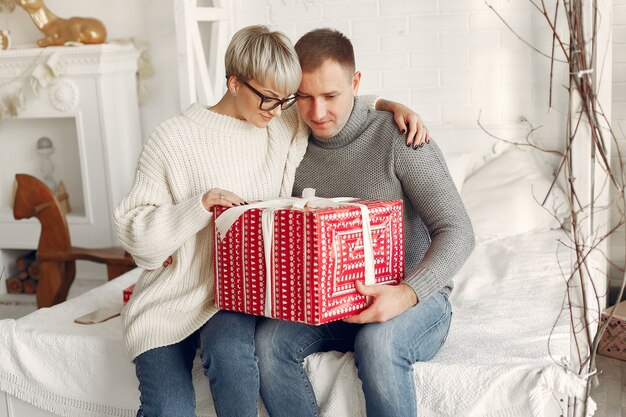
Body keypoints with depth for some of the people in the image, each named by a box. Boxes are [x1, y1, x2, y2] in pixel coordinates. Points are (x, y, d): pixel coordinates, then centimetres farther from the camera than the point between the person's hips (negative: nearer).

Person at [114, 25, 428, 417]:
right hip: (172, 297, -1)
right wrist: (200, 206, -20)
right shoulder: (173, 139, -6)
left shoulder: (287, 125, 5)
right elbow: (133, 231, -6)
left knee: (230, 352, -32)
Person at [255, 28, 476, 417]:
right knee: (268, 340, -24)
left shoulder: (399, 139, -11)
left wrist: (407, 293, -31)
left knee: (377, 343, -36)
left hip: (416, 299, -4)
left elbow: (457, 232, -14)